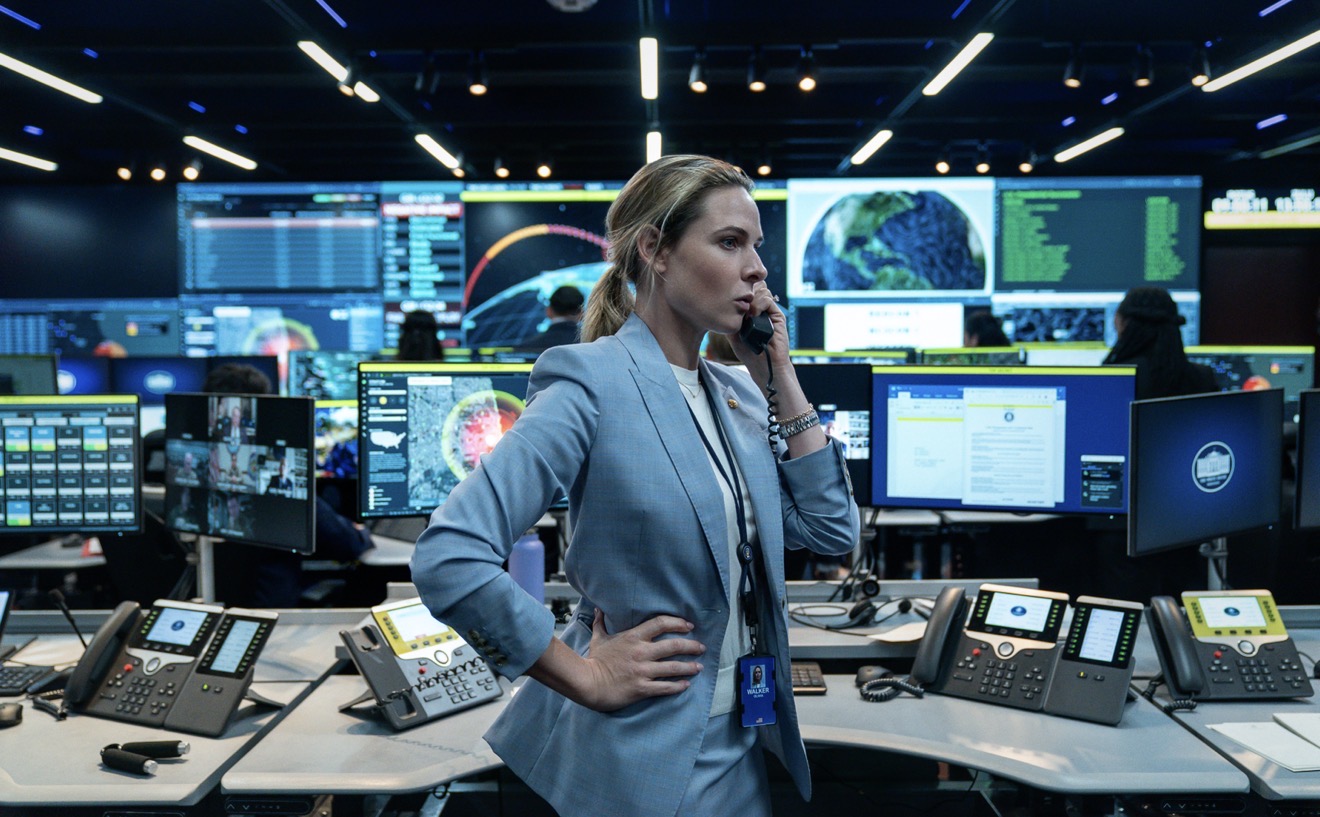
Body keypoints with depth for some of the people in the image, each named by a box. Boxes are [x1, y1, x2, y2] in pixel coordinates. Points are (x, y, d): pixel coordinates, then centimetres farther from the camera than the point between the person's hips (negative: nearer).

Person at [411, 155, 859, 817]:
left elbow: (831, 530, 3)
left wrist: (779, 377, -3)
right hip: (642, 757, -7)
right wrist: (586, 676, -20)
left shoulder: (735, 393, 4)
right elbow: (448, 558, -28)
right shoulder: (591, 383, -20)